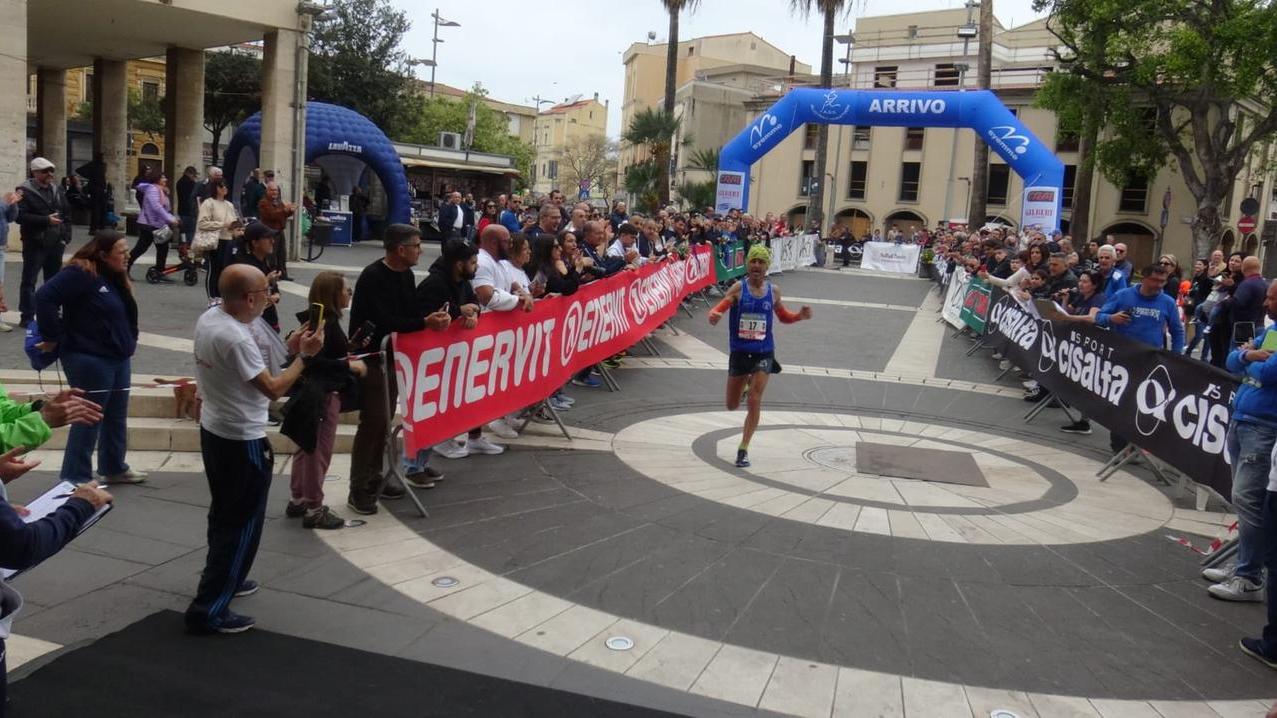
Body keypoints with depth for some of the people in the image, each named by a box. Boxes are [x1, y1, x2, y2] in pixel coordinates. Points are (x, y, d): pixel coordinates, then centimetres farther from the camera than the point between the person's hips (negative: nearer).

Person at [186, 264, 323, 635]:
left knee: (224, 515, 25)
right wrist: (305, 356, -13)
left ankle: (222, 579, 42)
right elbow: (273, 389, -23)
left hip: (213, 430, 10)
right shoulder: (235, 338, -28)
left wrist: (291, 349, 6)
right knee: (242, 525, 2)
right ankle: (209, 610, 6)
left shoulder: (208, 317, 0)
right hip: (242, 442, -10)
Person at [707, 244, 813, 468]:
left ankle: (743, 449, 2)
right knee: (732, 405, 11)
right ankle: (745, 386, 48)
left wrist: (800, 315, -4)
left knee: (755, 401, -10)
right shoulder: (739, 288, -8)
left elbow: (783, 316, 15)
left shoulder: (773, 291, 1)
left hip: (764, 353, 0)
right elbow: (719, 308, -17)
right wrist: (714, 316, -41)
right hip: (739, 352, 0)